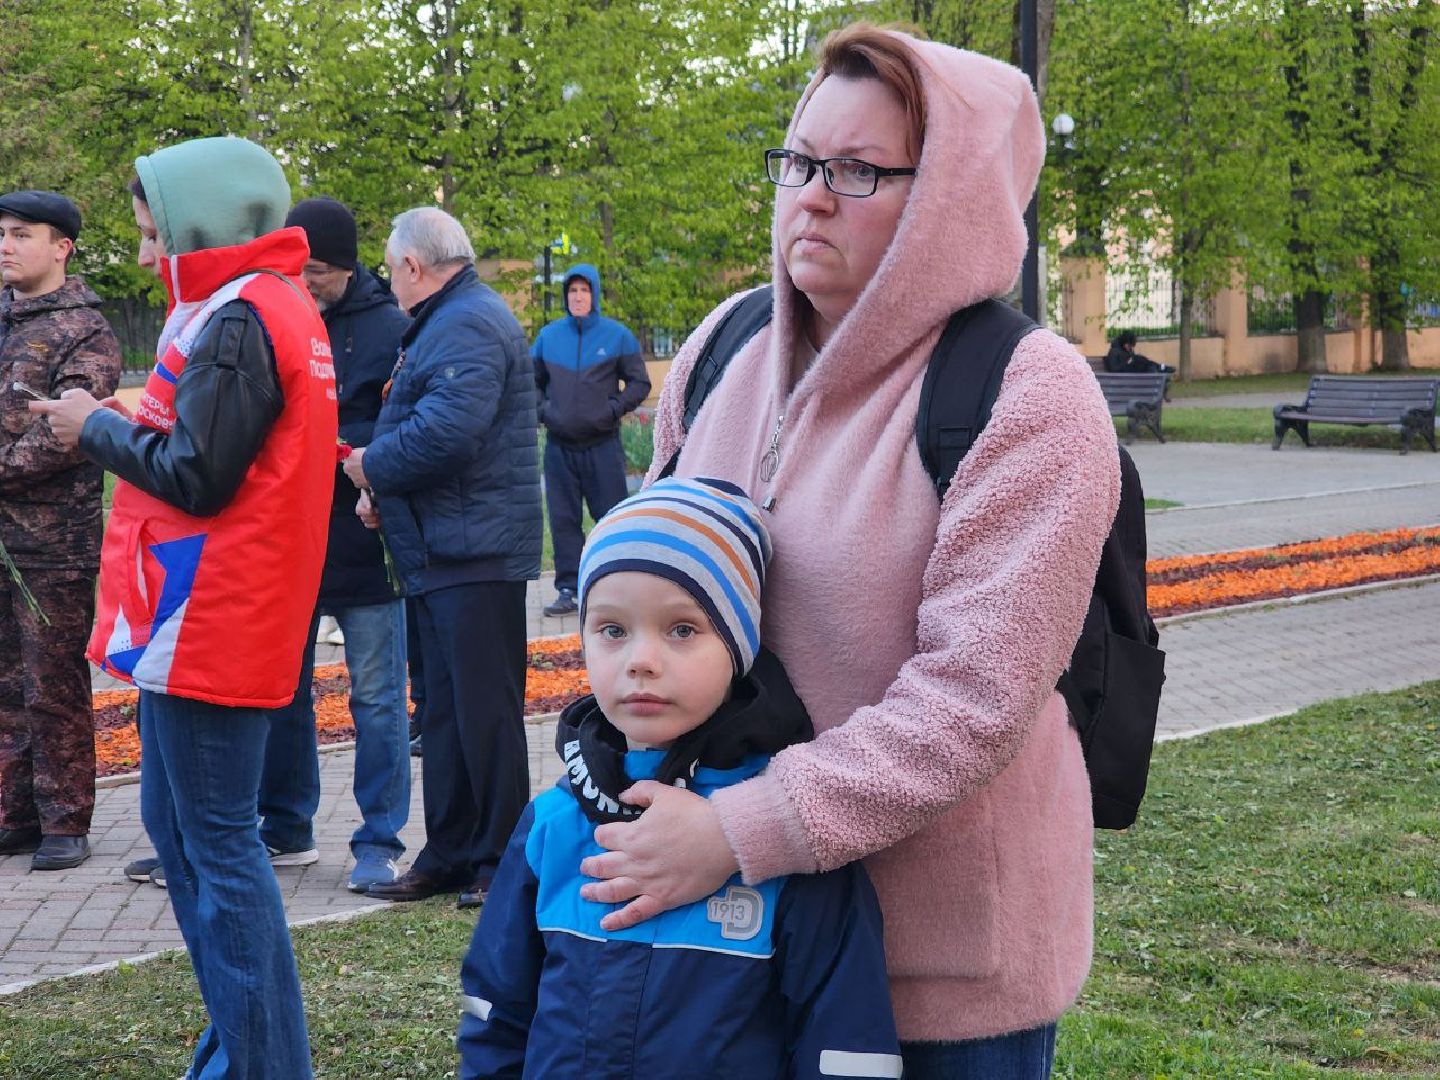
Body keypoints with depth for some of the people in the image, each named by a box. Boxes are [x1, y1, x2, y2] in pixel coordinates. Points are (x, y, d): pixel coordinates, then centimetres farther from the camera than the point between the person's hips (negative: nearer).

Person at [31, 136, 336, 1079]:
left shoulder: (237, 321, -17)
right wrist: (136, 422, 8)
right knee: (175, 824, 17)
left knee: (217, 844, -3)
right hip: (218, 617, 10)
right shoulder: (282, 308, 13)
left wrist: (97, 428, -6)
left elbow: (193, 477, -19)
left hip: (207, 618, -10)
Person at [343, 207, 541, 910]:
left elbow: (444, 435, -26)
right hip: (440, 552, 11)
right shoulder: (442, 324, 21)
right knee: (446, 712, 14)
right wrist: (380, 485, 5)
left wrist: (369, 466, -10)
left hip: (476, 553, -11)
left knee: (484, 712, -4)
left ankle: (500, 863, 4)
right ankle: (450, 857, 21)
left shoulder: (469, 326, -15)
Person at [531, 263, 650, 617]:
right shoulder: (548, 336, 7)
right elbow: (532, 382, 18)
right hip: (559, 445, 3)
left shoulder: (617, 335, 0)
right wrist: (542, 411, 1)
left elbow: (639, 383, 3)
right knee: (563, 519, 5)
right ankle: (568, 588, 11)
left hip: (603, 445, -3)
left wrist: (614, 409, -9)